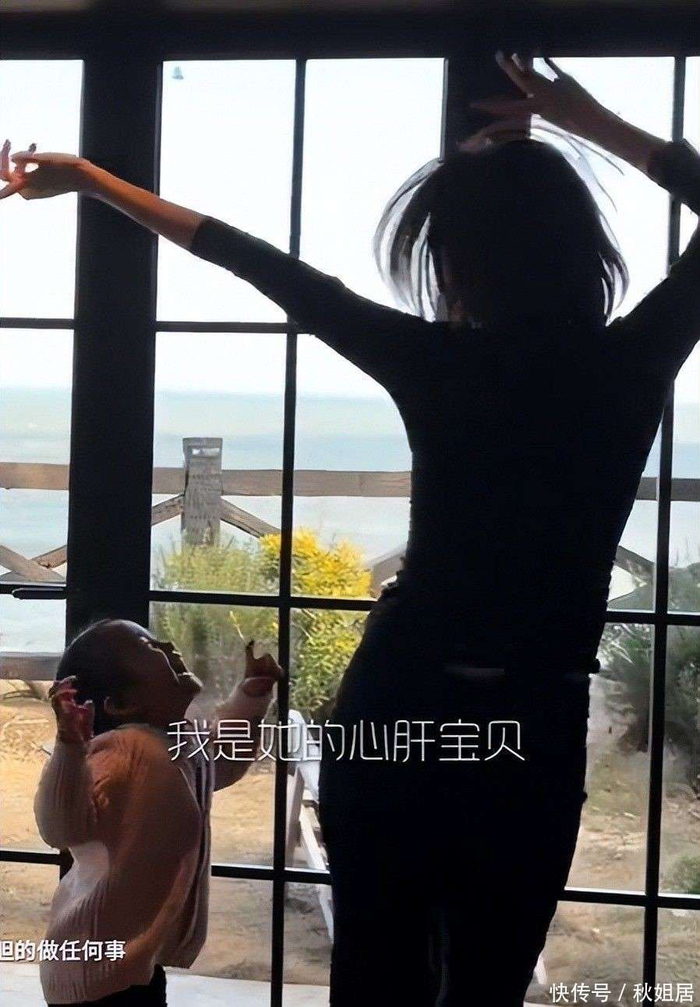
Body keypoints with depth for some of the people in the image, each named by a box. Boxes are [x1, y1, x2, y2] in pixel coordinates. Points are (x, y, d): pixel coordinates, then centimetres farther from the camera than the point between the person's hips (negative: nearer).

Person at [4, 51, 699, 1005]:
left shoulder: (438, 365, -10)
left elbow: (262, 266, 0)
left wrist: (93, 179, 10)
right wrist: (593, 125, 10)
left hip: (395, 710, 0)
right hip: (535, 731, 1)